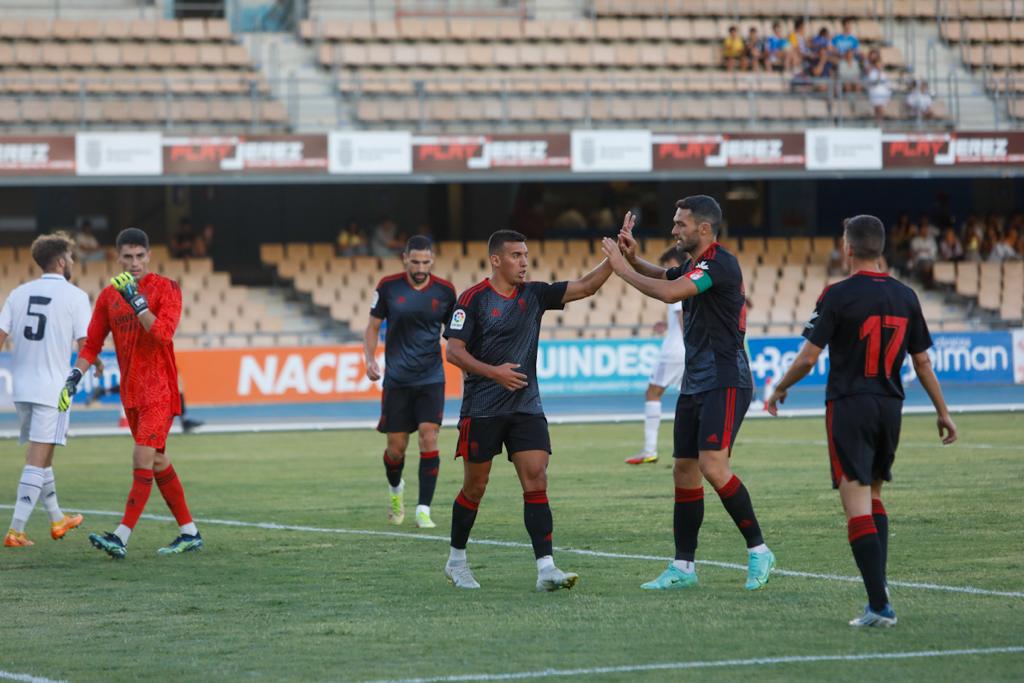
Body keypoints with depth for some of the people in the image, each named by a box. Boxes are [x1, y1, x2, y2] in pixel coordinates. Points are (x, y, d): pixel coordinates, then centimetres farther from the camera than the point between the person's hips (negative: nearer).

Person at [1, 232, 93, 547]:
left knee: (40, 455, 19)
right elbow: (85, 344, -8)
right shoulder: (75, 296, -6)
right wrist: (96, 364, 12)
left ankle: (57, 520, 34)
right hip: (52, 389, -6)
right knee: (37, 460, -5)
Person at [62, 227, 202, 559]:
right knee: (158, 461, 11)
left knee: (143, 458, -15)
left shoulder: (166, 289, -7)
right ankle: (189, 532, 20)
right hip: (131, 392, 7)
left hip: (159, 389, -7)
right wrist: (73, 378, -2)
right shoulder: (109, 296, 8)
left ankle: (121, 538, -21)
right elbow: (93, 344, 10)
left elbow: (164, 333, -21)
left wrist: (136, 301, -27)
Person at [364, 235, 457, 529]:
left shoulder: (444, 290, -1)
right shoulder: (388, 287, -3)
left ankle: (423, 510, -10)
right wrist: (370, 359, -8)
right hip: (397, 380, 0)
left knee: (429, 439, -14)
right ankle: (395, 489, 37)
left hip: (431, 379, 0)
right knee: (396, 447, 4)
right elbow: (373, 326, 6)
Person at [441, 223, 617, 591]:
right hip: (482, 409, -4)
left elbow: (585, 286, 2)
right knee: (475, 488, 5)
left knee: (536, 482, -9)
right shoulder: (473, 299, -7)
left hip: (526, 408, 4)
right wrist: (494, 372, -20)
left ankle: (546, 568, -16)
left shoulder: (534, 294, 6)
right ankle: (456, 560, 24)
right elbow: (454, 351, -9)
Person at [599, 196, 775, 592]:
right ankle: (683, 567, 12)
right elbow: (662, 277, 34)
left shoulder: (720, 264, -15)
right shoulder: (693, 266, 15)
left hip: (725, 384, -10)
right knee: (684, 472, 7)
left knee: (713, 465, -20)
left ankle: (758, 552, -11)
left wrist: (622, 268, -14)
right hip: (694, 385, 10)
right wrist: (632, 259, 12)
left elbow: (669, 292, -26)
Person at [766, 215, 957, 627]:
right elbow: (922, 362, 10)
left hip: (849, 407, -5)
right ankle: (878, 589, 15)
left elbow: (807, 359, -9)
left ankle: (880, 607, -14)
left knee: (857, 507, -7)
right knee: (873, 497, 22)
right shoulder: (905, 297, 5)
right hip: (890, 407, 5)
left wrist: (779, 390, 9)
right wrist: (943, 412, 20)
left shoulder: (838, 296, -10)